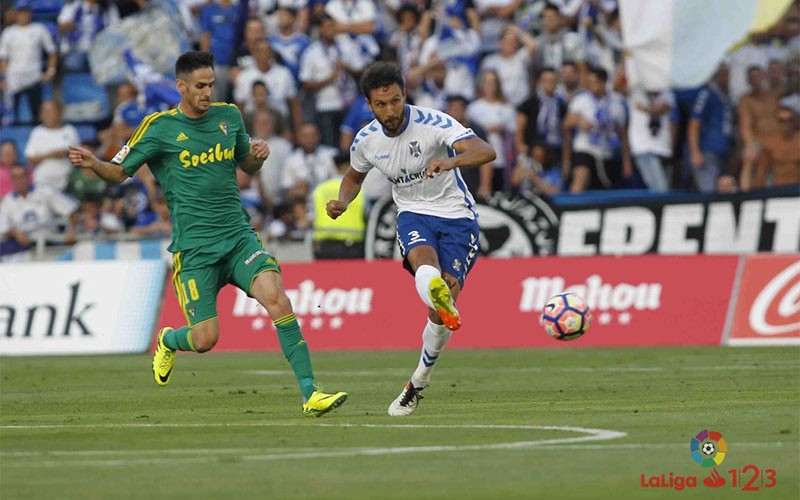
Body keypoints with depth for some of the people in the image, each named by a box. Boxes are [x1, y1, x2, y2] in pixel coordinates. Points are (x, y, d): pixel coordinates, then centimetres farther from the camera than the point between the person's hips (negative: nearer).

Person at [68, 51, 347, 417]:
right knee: (205, 339, -7)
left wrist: (258, 156, 0)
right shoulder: (159, 127, -2)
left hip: (238, 236, 3)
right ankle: (168, 340, 33)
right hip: (194, 247, -3)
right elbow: (120, 172, 2)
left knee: (276, 298, -23)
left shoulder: (229, 116, 10)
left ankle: (310, 393, -21)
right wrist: (93, 164, -19)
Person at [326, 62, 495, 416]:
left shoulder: (433, 123, -19)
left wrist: (449, 162, -52)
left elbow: (486, 151, -31)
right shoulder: (366, 140, -4)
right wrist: (342, 202, -3)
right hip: (413, 214, 2)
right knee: (424, 260, -36)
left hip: (456, 215, -2)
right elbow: (354, 176, 20)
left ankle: (419, 381, 13)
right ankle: (438, 294, -73)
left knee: (442, 313, -10)